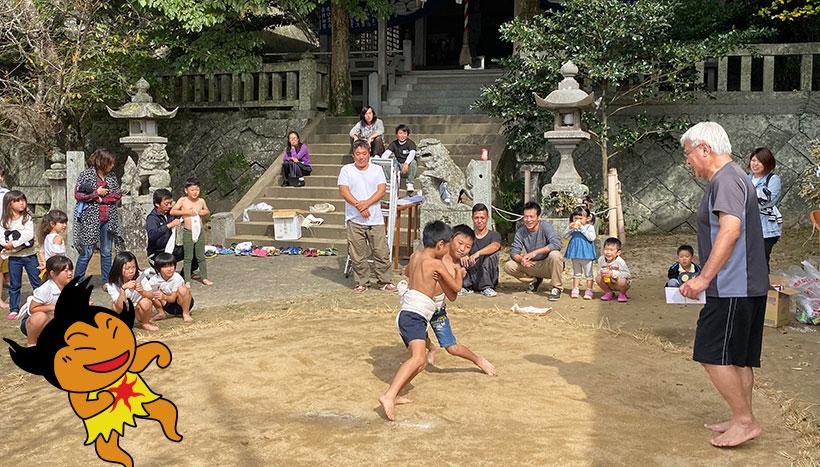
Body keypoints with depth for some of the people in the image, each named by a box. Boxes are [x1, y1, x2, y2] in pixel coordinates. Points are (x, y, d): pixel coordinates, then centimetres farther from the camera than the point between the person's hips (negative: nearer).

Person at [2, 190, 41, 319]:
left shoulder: (27, 218, -3)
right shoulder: (5, 221, 0)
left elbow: (29, 234, -16)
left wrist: (13, 243, -20)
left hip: (29, 255, -1)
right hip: (14, 257, 1)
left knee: (37, 283, 4)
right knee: (14, 285, 10)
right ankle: (14, 309, 19)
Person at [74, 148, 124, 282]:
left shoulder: (111, 176, 10)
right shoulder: (86, 175, -3)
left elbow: (118, 195, 8)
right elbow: (77, 195, -8)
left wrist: (103, 198, -6)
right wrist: (97, 193, -12)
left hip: (108, 220, 5)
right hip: (90, 219, -5)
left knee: (106, 252, 8)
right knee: (87, 252, -2)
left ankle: (107, 281, 16)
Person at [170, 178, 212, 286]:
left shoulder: (201, 201, 4)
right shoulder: (183, 201, -5)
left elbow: (207, 211, 22)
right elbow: (172, 211, -8)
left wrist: (204, 212, -1)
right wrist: (186, 212, -15)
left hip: (199, 232, 3)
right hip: (188, 232, -3)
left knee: (201, 257, 10)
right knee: (188, 258, 3)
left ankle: (204, 278, 19)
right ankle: (187, 280, 9)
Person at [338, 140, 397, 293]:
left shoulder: (377, 169, 8)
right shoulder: (346, 170, 4)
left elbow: (381, 190, -2)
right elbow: (344, 191, -5)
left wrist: (366, 203, -15)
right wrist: (358, 206, -17)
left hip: (375, 219, 1)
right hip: (354, 219, -1)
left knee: (382, 252, 1)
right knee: (357, 254, 3)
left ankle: (385, 281, 13)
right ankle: (361, 283, 15)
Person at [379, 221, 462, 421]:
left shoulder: (415, 255, 15)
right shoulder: (436, 264, -7)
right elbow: (455, 288, 5)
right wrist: (459, 272, 24)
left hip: (406, 315, 10)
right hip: (414, 316, -10)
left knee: (421, 362, 20)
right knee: (418, 357, -28)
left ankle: (394, 395, 18)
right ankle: (388, 396, -43)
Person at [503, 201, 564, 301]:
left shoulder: (545, 226, -18)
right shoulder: (520, 232, -5)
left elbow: (557, 243, -32)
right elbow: (513, 252, -8)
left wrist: (535, 252, -36)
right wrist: (521, 259, -32)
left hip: (548, 265, -4)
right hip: (533, 265, 5)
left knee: (554, 254, -36)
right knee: (508, 266, -13)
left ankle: (557, 288, -14)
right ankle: (535, 280, 13)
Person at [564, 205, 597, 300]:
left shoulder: (589, 227, -7)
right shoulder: (573, 227, 5)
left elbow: (592, 237, -21)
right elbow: (565, 236, 2)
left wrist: (582, 228, -24)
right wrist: (570, 228, -14)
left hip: (586, 254, -4)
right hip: (575, 253, 4)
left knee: (588, 273, 4)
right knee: (576, 272, 14)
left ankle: (589, 291, 10)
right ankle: (575, 290, 21)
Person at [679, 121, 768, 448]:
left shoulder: (726, 180, -14)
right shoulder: (732, 177, 19)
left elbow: (731, 228, -27)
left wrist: (704, 278, -27)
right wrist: (708, 278, 24)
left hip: (733, 289, -11)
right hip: (747, 286, 11)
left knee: (713, 356, -7)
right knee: (738, 358, 14)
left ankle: (745, 421, 0)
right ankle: (743, 420, 22)